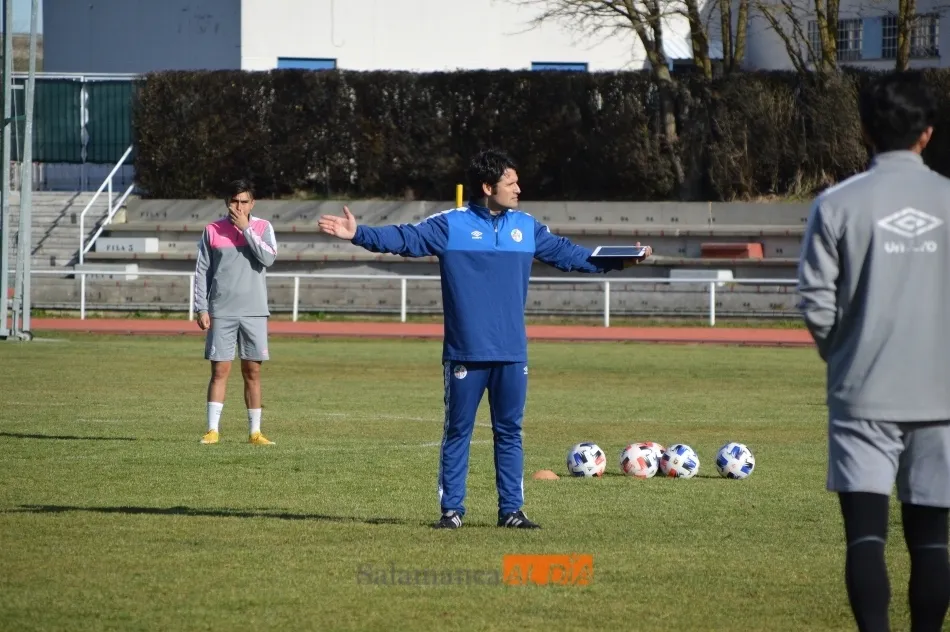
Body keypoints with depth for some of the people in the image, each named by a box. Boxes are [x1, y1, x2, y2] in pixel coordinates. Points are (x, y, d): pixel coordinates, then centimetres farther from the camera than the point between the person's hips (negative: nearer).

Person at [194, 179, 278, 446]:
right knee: (219, 370, -3)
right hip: (221, 312, 0)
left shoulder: (262, 228, 4)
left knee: (252, 372, 4)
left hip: (254, 311, 0)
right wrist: (201, 308, -1)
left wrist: (245, 229, -13)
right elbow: (202, 271, 5)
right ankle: (212, 430, -2)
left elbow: (268, 258, -13)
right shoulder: (212, 231, 5)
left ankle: (255, 431, 9)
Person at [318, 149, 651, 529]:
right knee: (457, 431, 2)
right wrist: (359, 234, -21)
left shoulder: (526, 227, 11)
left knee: (510, 431, 7)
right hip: (465, 353, -4)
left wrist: (619, 261, 21)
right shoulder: (451, 225, -3)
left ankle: (511, 510, 13)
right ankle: (451, 509, 8)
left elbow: (566, 253, 21)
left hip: (511, 354, 4)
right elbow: (404, 238, -8)